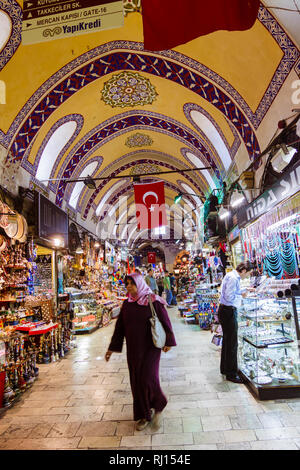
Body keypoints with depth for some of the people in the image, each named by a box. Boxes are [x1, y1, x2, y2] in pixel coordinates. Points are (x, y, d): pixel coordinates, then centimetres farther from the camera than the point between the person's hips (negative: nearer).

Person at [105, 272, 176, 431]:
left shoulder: (153, 301, -12)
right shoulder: (127, 304, 2)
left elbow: (165, 321, -7)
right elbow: (119, 326, 7)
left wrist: (168, 341, -9)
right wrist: (112, 348, 9)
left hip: (150, 347, -5)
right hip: (133, 349, 5)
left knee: (148, 379, -7)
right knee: (136, 381, 11)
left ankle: (158, 406, 24)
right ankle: (144, 415, 31)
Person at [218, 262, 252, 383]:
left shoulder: (232, 276, 12)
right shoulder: (233, 278, -19)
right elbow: (229, 297, -23)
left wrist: (242, 292, 8)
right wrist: (241, 295, -9)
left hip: (225, 311, 11)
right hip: (229, 311, -11)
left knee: (227, 340, 20)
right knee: (232, 343, -2)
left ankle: (225, 369, 33)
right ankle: (231, 374, 9)